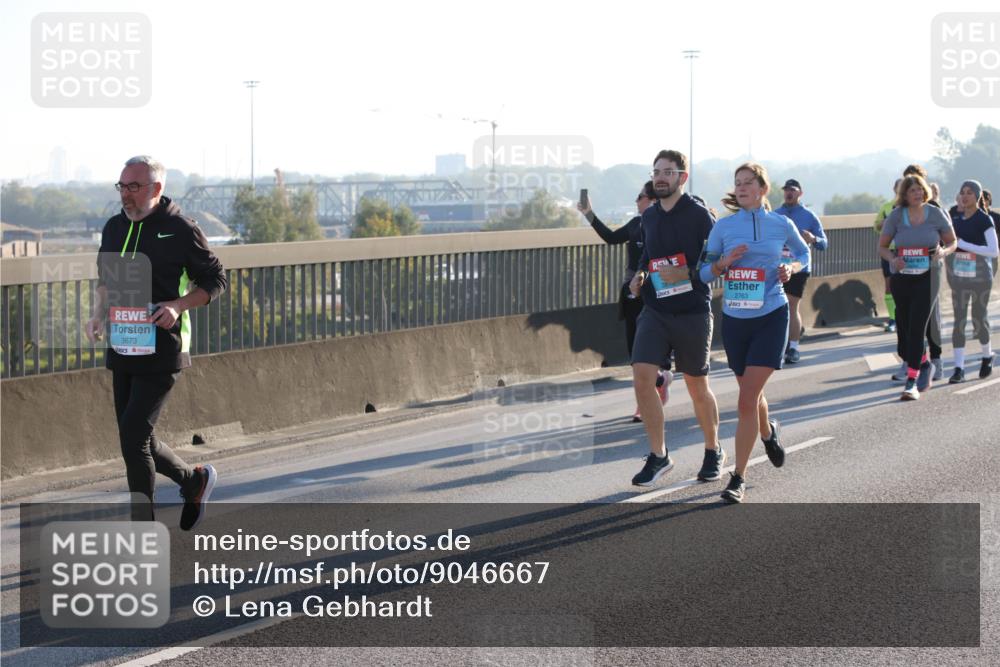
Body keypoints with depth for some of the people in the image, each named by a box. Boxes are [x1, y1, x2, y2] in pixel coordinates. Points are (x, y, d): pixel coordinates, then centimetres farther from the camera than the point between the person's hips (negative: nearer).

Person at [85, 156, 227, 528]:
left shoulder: (180, 230, -7)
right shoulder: (114, 228, 11)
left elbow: (215, 280, -2)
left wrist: (178, 305, -17)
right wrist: (98, 314, 6)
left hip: (160, 354, -7)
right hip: (121, 351, 7)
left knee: (133, 437, -13)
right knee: (138, 441, 11)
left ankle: (143, 533, -2)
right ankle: (195, 481, 36)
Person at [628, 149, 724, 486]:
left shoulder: (699, 215, -9)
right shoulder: (649, 216, 9)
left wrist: (687, 274, -22)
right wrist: (640, 275, 7)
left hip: (692, 313, -5)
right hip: (654, 311, 5)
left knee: (697, 387, 7)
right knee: (642, 379, -10)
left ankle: (714, 452, 28)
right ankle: (658, 455, 2)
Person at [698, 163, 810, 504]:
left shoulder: (781, 225, -1)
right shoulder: (723, 227, 1)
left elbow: (803, 254, 17)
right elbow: (705, 272, 6)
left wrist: (792, 268, -4)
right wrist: (725, 262, -14)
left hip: (770, 318, -3)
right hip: (734, 319, 3)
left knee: (747, 399, -12)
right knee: (751, 393, 18)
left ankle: (739, 477, -6)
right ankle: (768, 432, 53)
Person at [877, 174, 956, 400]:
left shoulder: (935, 214, -2)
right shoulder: (896, 216, -1)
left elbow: (952, 242, 9)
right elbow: (882, 247, 7)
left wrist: (943, 252, -13)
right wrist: (892, 259, -14)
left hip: (927, 277, -2)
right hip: (901, 278, 2)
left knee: (917, 327, -14)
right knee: (903, 328, 8)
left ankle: (912, 382, -14)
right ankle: (923, 364, 37)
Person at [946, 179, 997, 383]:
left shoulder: (985, 221, -11)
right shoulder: (956, 217, 6)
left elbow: (994, 251, -19)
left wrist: (963, 244, -21)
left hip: (980, 276, -4)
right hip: (958, 276, 4)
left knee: (979, 318, 7)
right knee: (959, 321, -2)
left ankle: (987, 356, 34)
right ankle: (959, 368, -4)